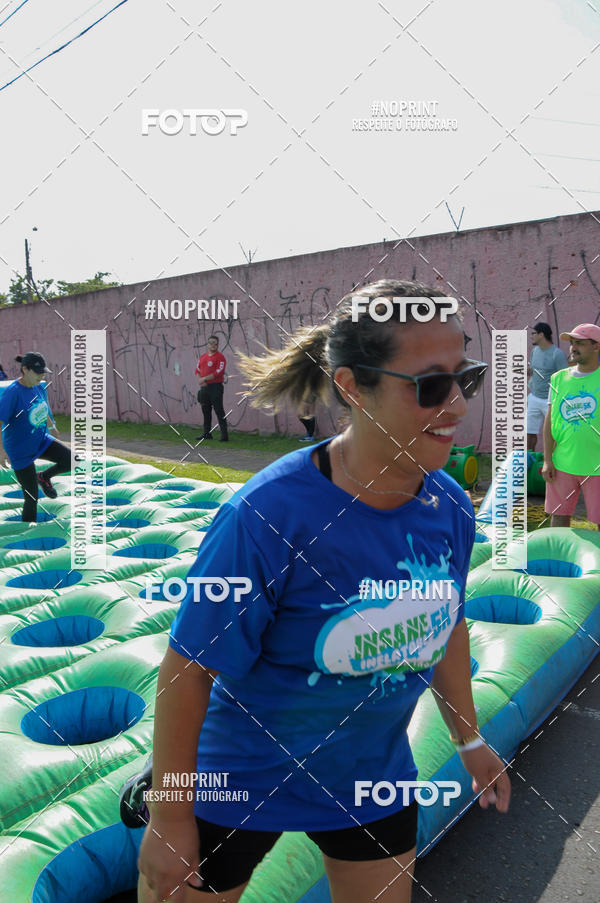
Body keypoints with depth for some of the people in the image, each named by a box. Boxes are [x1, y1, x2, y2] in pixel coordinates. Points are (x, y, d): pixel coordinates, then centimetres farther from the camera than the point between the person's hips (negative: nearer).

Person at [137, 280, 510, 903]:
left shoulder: (450, 508, -13)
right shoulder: (267, 517, -31)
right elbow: (187, 669, -22)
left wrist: (468, 739, 15)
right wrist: (170, 818, -13)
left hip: (374, 778, 5)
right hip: (240, 781, -4)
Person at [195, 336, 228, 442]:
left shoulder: (220, 357, -7)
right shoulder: (203, 356, 15)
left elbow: (218, 372, -16)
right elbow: (198, 370, 16)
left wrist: (204, 379, -14)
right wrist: (200, 380, -2)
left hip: (215, 387, -7)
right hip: (204, 387, 7)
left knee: (219, 411, -8)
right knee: (206, 411, 13)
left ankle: (224, 435, -7)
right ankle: (206, 433, 23)